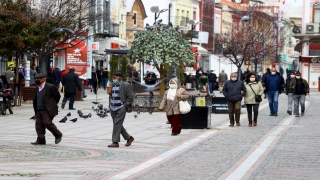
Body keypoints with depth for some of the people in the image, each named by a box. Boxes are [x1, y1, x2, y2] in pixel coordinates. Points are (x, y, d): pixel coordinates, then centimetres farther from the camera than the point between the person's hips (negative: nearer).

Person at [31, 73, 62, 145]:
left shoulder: (50, 87, -10)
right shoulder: (38, 88, 12)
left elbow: (57, 96, -2)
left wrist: (53, 104, 11)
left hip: (47, 110, -8)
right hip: (39, 110, 8)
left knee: (47, 123, -14)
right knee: (39, 125, 2)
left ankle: (58, 135, 5)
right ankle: (41, 140, 8)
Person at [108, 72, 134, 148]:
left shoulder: (126, 85, -7)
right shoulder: (113, 85, 12)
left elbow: (130, 98, -7)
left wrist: (124, 106, -11)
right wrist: (110, 105, 13)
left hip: (121, 108, -7)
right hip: (113, 108, 7)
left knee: (117, 124, -10)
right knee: (118, 125, 10)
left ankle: (115, 142, -7)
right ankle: (129, 138, 24)